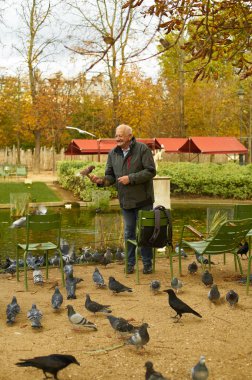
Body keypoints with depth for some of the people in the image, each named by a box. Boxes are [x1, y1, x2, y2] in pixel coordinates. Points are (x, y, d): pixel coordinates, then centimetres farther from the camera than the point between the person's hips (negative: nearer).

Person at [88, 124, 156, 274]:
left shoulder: (142, 149, -12)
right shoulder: (113, 153, 4)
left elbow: (151, 171, -17)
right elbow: (111, 176, 5)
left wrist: (130, 178, -21)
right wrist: (101, 181, -17)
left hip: (143, 200, -4)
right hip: (125, 200, 5)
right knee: (129, 232, 13)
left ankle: (147, 263, 17)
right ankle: (130, 263, 23)